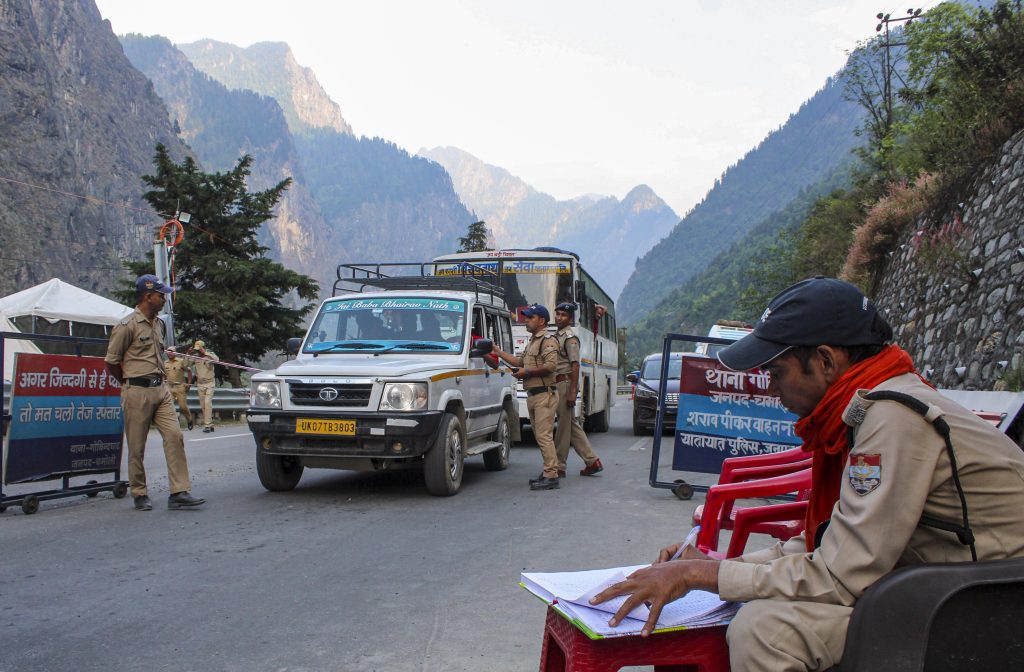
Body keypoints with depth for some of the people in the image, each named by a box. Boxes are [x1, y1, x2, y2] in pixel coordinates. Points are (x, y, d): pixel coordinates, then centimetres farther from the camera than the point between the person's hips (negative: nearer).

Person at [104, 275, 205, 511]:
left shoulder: (158, 324, 15)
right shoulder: (127, 326, -9)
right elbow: (111, 361, -5)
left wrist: (159, 380, 15)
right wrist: (131, 383, 5)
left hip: (161, 388, 7)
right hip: (137, 393, -6)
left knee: (174, 436, -5)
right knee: (137, 447, 3)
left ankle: (179, 492, -5)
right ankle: (140, 495, 15)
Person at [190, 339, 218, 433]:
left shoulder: (210, 354, -4)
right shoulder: (195, 356, 4)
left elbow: (216, 359, -25)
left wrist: (205, 353, -27)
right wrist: (188, 354, -7)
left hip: (209, 383, -4)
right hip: (200, 384, 4)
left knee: (207, 403, -16)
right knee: (203, 405, 5)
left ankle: (207, 425, -18)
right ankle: (210, 424, 14)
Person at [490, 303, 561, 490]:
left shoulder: (548, 340, -10)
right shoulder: (532, 342, 22)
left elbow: (550, 366, -22)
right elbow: (520, 361, 28)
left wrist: (527, 372, -15)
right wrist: (498, 352, 25)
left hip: (544, 395, -10)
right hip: (533, 395, 10)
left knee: (543, 436, -12)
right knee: (540, 436, 13)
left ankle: (551, 476, -11)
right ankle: (548, 472, 20)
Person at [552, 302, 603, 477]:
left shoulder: (570, 337, -11)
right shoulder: (556, 336, 17)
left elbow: (575, 365, -17)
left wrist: (572, 391, -22)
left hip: (565, 382, -10)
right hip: (558, 384, 10)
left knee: (564, 424, -3)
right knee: (571, 424, 11)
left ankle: (559, 466, 3)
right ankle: (592, 461, 14)